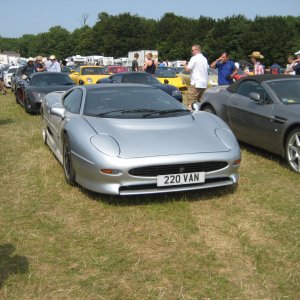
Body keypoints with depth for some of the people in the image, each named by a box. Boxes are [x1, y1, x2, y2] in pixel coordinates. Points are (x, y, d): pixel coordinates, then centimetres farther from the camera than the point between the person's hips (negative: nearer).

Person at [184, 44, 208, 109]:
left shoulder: (194, 58, -8)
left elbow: (187, 69, -12)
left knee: (190, 103, -10)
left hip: (196, 84, -8)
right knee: (199, 103, 13)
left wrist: (185, 65, 9)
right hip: (204, 84, 9)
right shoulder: (205, 59, 17)